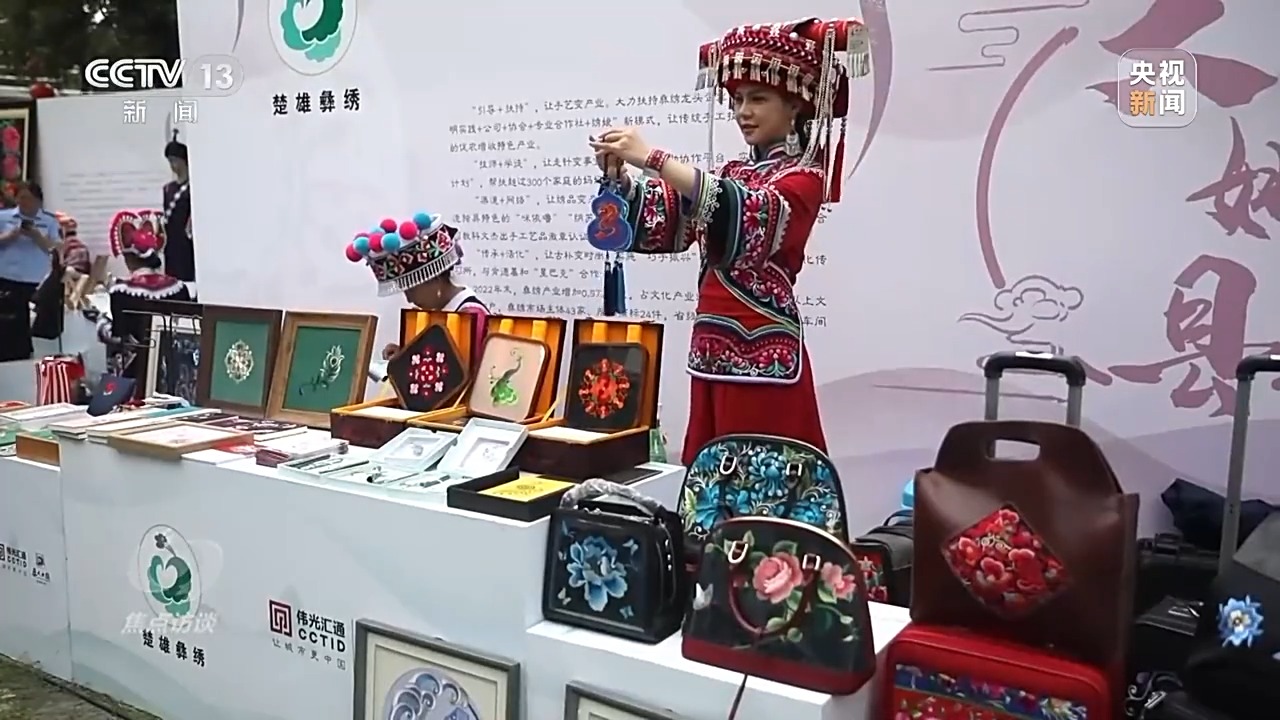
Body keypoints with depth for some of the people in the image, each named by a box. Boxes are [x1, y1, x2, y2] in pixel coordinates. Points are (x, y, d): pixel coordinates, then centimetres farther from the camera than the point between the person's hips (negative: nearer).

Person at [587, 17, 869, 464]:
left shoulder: (803, 177, -5)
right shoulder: (732, 173, 16)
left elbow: (746, 216, -26)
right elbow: (658, 221, 8)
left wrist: (652, 159, -31)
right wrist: (618, 176, -12)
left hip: (763, 352, -7)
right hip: (712, 346, 7)